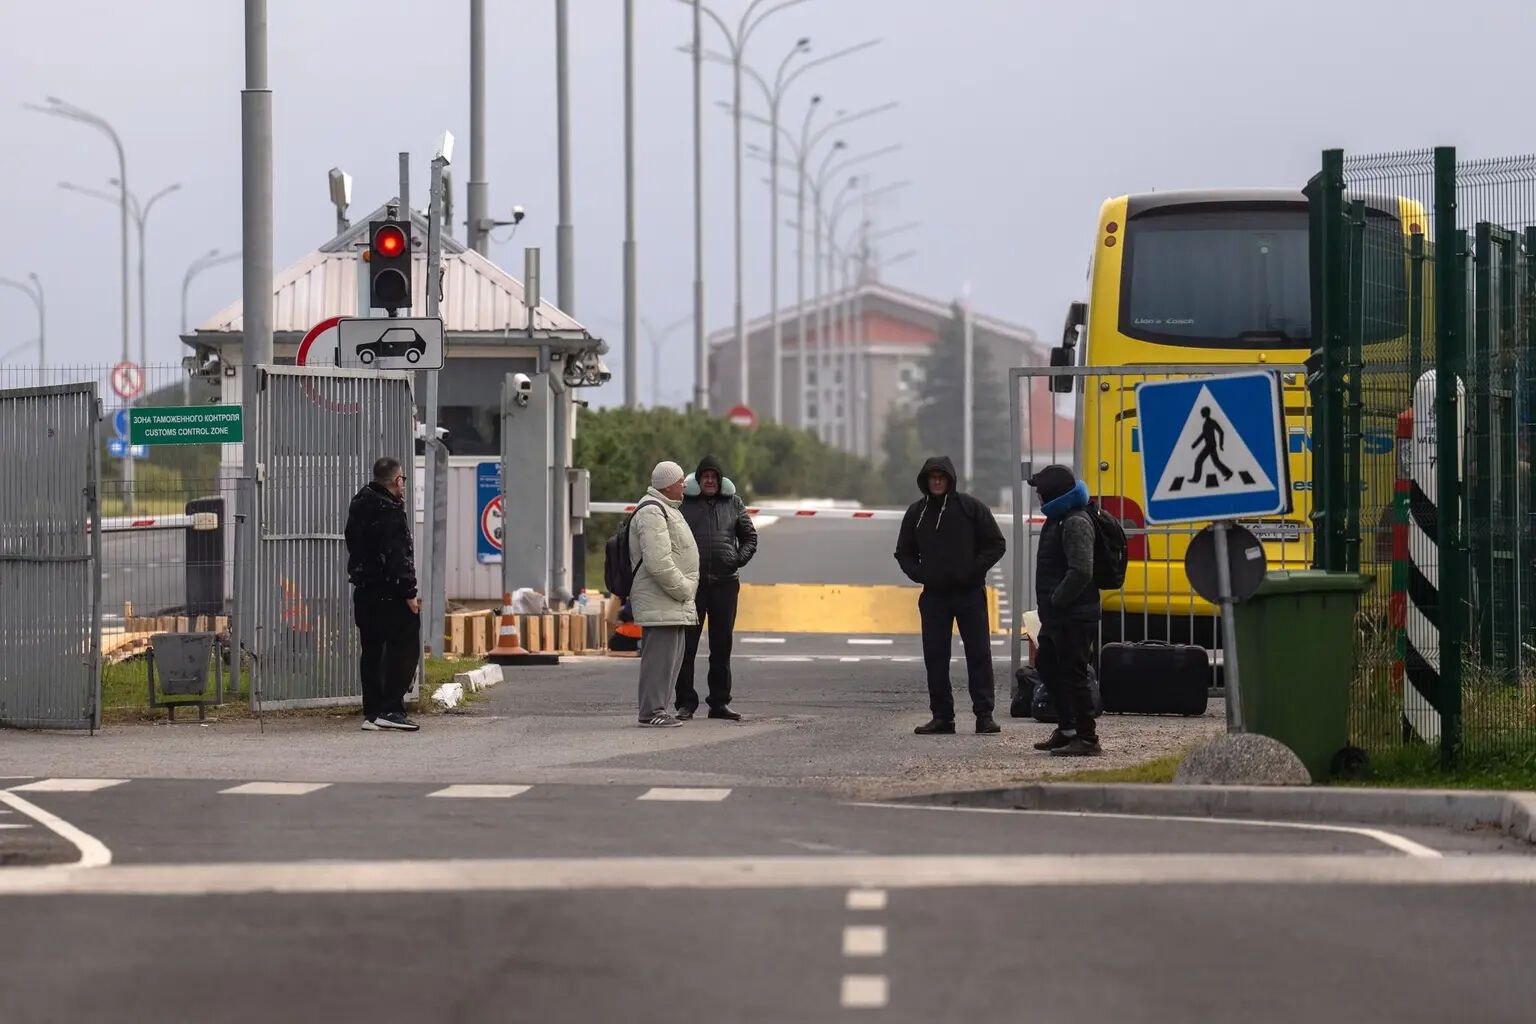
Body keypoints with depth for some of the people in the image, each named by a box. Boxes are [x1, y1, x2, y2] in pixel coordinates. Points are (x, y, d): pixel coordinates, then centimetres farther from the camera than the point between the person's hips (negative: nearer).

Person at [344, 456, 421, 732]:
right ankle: (390, 710, -10)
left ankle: (371, 713, 12)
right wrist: (409, 592, -17)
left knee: (371, 652, 12)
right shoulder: (389, 510, -15)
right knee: (403, 649, -4)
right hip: (390, 593, -9)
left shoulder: (359, 505, 13)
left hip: (364, 592, 9)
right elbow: (397, 555, -20)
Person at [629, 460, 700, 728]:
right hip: (659, 601, -11)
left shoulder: (666, 509, 21)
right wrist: (683, 589, -16)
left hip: (675, 602, 11)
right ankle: (651, 712, -9)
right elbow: (658, 561, -24)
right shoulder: (651, 512, -16)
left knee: (673, 655, 13)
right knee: (660, 654, -11)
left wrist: (685, 589, 21)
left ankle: (656, 709, 19)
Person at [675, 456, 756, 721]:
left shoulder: (733, 503, 11)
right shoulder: (683, 502, 2)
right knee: (687, 644, -3)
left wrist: (739, 559, 0)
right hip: (692, 580, -3)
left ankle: (720, 702, 14)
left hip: (725, 581, 3)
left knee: (722, 645, 7)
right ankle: (686, 702, 2)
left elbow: (750, 537, 17)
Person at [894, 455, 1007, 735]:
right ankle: (942, 715, 9)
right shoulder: (917, 512, 8)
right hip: (934, 595, 3)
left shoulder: (971, 508, 0)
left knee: (979, 654, -3)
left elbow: (996, 544, 3)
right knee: (935, 657, 2)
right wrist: (920, 574, -2)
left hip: (970, 594, -3)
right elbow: (904, 553, 17)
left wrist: (974, 570, -10)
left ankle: (984, 714, -1)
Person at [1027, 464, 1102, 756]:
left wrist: (1055, 600, -20)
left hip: (1074, 618, -11)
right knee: (1046, 665, 21)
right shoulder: (1059, 520, 16)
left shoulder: (1076, 523, -18)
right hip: (1056, 616, 11)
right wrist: (1049, 603, 15)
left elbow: (1081, 571, -27)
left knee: (1072, 674, -9)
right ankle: (1066, 729, 29)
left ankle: (1086, 738, -5)